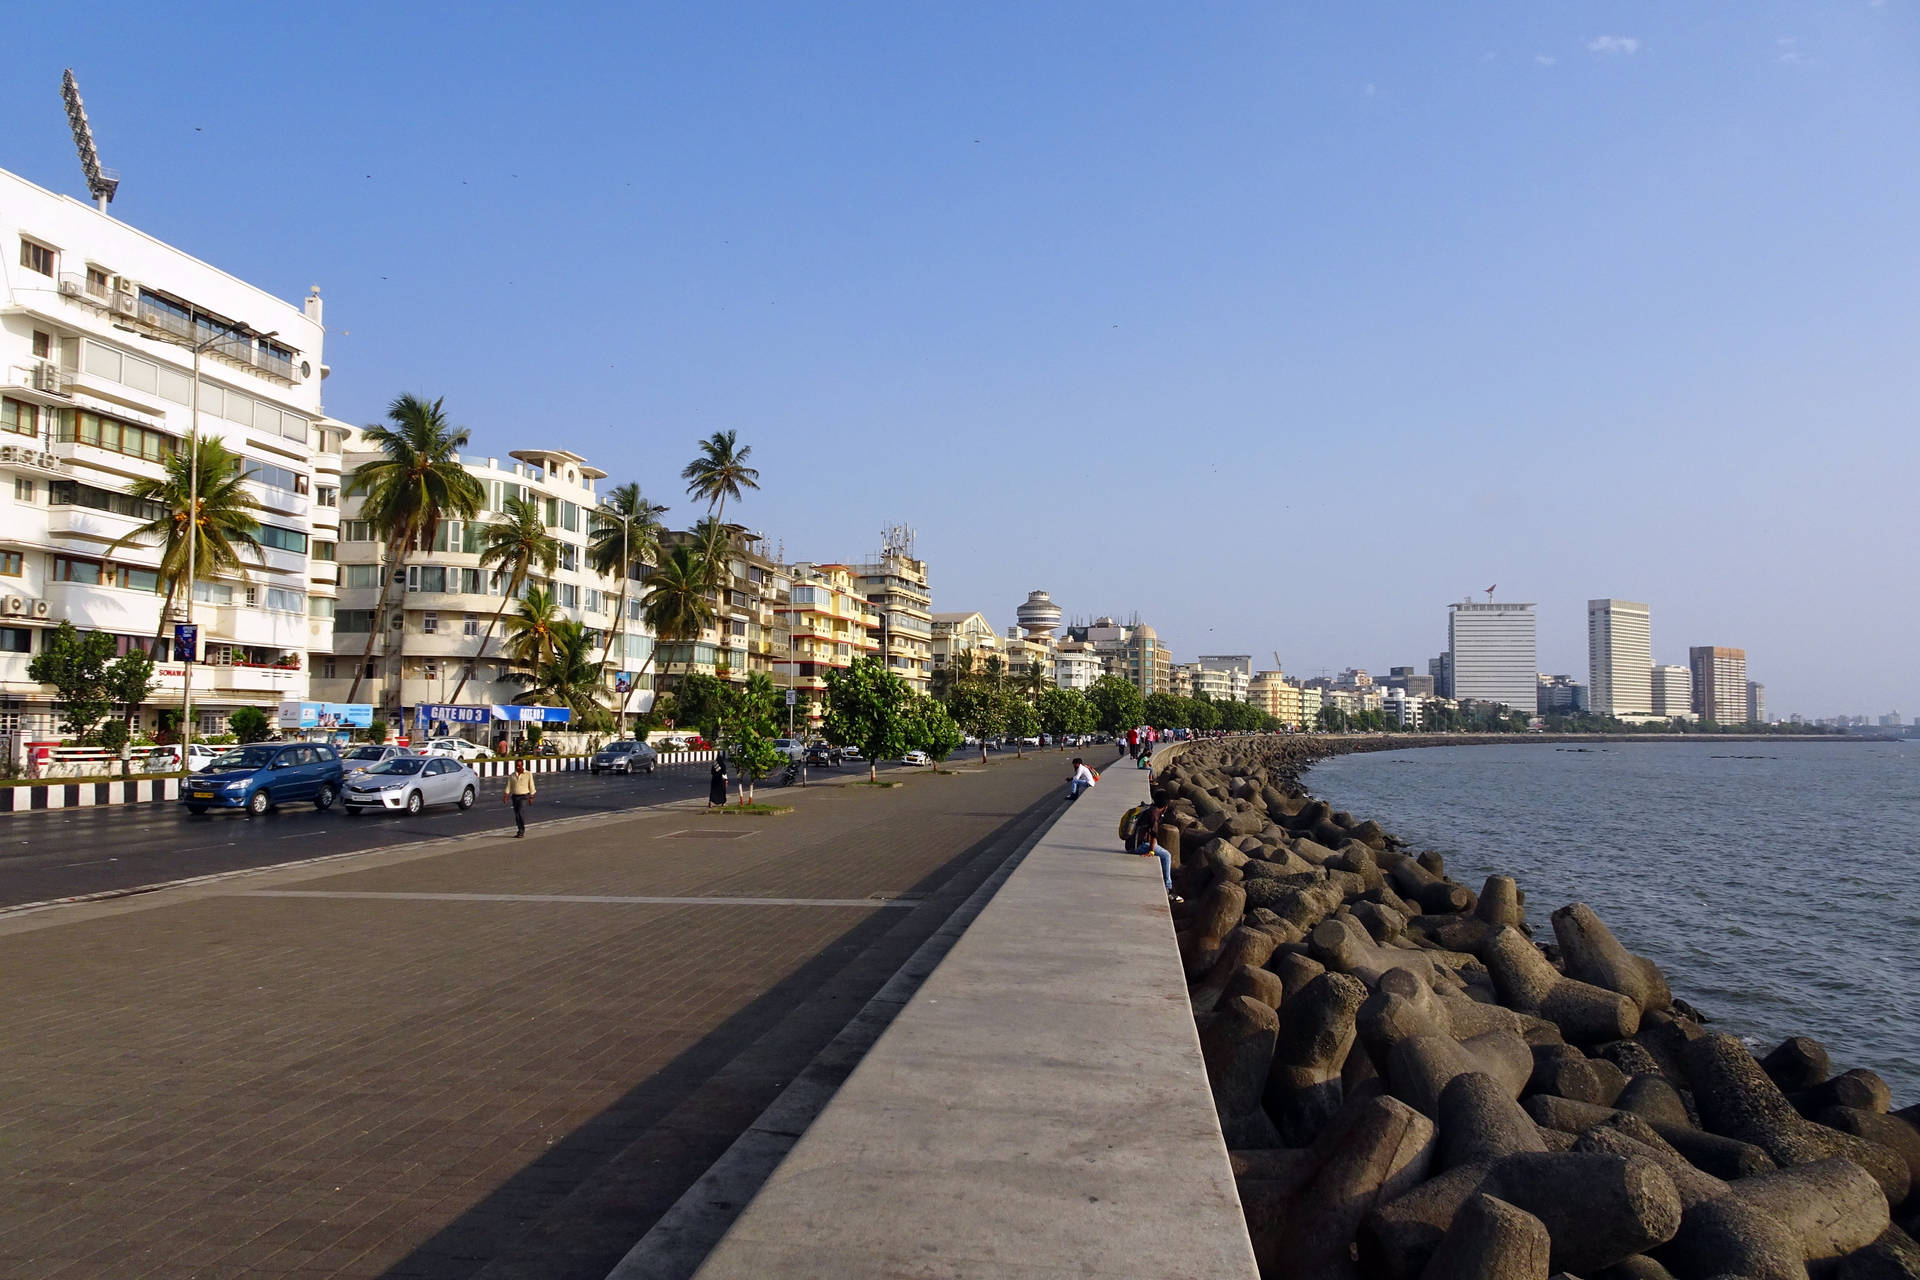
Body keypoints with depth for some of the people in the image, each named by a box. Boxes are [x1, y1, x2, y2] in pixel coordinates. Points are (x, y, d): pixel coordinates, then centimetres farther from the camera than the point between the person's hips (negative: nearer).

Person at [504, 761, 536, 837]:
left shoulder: (528, 774, -3)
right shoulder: (512, 775, 6)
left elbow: (531, 787, -1)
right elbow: (509, 786, 3)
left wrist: (531, 798, -4)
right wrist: (506, 796, -7)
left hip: (524, 797, -4)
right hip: (515, 797, 4)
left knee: (521, 813, -16)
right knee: (517, 815, 5)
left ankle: (521, 832, -10)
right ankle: (521, 831, 14)